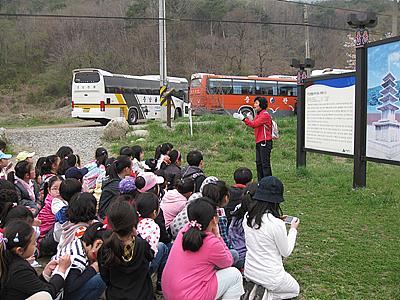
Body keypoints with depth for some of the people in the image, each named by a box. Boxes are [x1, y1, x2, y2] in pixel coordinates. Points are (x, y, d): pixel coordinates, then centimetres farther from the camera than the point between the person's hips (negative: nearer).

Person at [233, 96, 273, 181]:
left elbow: (254, 124, -22)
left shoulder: (265, 114, -12)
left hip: (265, 142, -10)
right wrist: (248, 118, 2)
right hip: (259, 142, 10)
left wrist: (243, 118, -21)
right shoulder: (258, 114, 19)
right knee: (259, 163, 11)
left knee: (265, 164, -8)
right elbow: (254, 125, 14)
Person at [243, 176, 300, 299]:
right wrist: (293, 229, 2)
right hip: (270, 278, -7)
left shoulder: (248, 217, -8)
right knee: (295, 289, 25)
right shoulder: (277, 224, -26)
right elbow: (286, 252, -10)